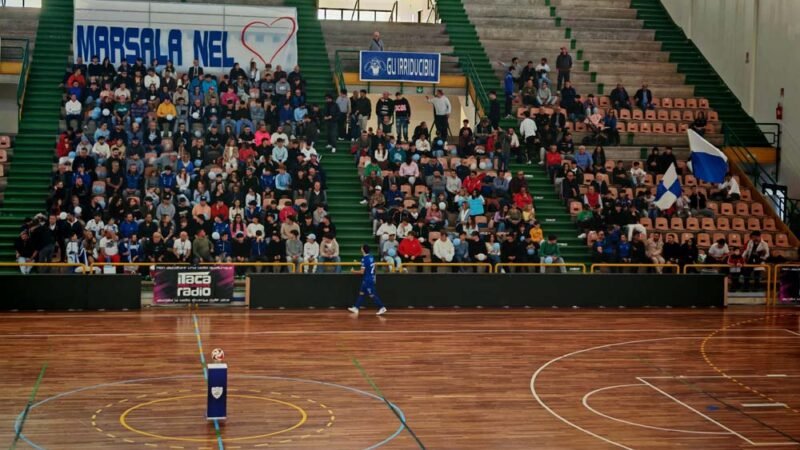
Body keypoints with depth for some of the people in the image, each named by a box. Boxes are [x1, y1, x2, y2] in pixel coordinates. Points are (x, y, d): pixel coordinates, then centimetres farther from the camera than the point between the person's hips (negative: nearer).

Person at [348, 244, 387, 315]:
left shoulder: (364, 259, -20)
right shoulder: (371, 257, 5)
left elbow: (362, 272, -20)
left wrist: (354, 271, -5)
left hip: (367, 279, -9)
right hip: (371, 278, 9)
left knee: (372, 295, -2)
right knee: (361, 293, 14)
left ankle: (382, 308, 0)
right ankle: (356, 308, 19)